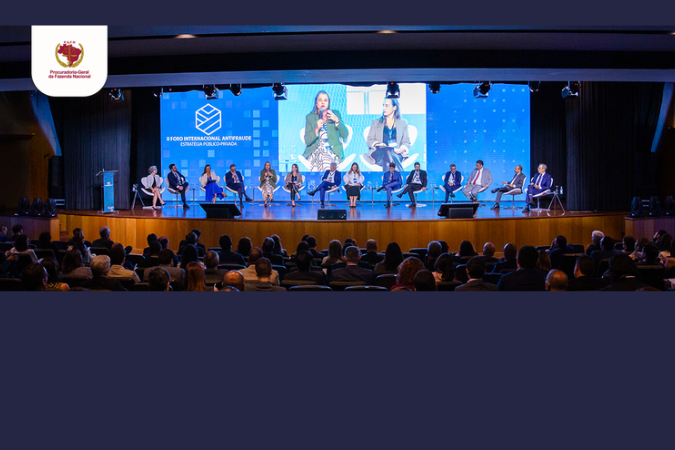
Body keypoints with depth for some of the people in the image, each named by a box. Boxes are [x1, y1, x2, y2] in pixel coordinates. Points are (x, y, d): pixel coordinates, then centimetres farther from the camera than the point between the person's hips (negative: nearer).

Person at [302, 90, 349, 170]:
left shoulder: (335, 113, 14)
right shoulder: (310, 117, 13)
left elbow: (345, 135, 3)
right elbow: (307, 142, 3)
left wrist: (337, 120, -11)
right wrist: (316, 129, -13)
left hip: (333, 151, 0)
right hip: (315, 151, 0)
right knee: (323, 158, -34)